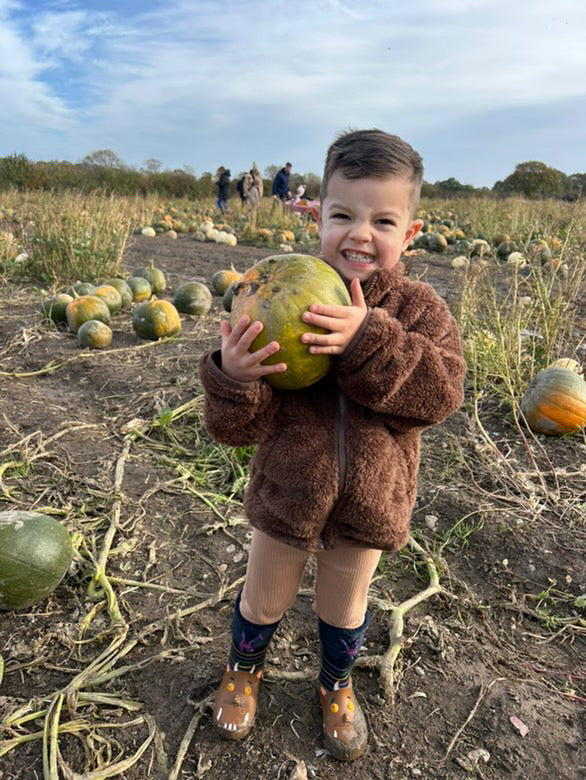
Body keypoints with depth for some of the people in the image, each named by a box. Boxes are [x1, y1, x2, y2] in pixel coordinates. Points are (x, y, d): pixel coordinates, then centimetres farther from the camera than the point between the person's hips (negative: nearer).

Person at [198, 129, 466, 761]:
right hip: (288, 489, 0)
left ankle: (336, 687, 56)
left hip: (370, 498, 1)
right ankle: (243, 669, 56)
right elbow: (244, 426, -17)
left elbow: (443, 390, -24)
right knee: (266, 598, 22)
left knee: (345, 606, 24)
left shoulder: (419, 309, -10)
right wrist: (233, 379, -40)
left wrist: (368, 340, -36)